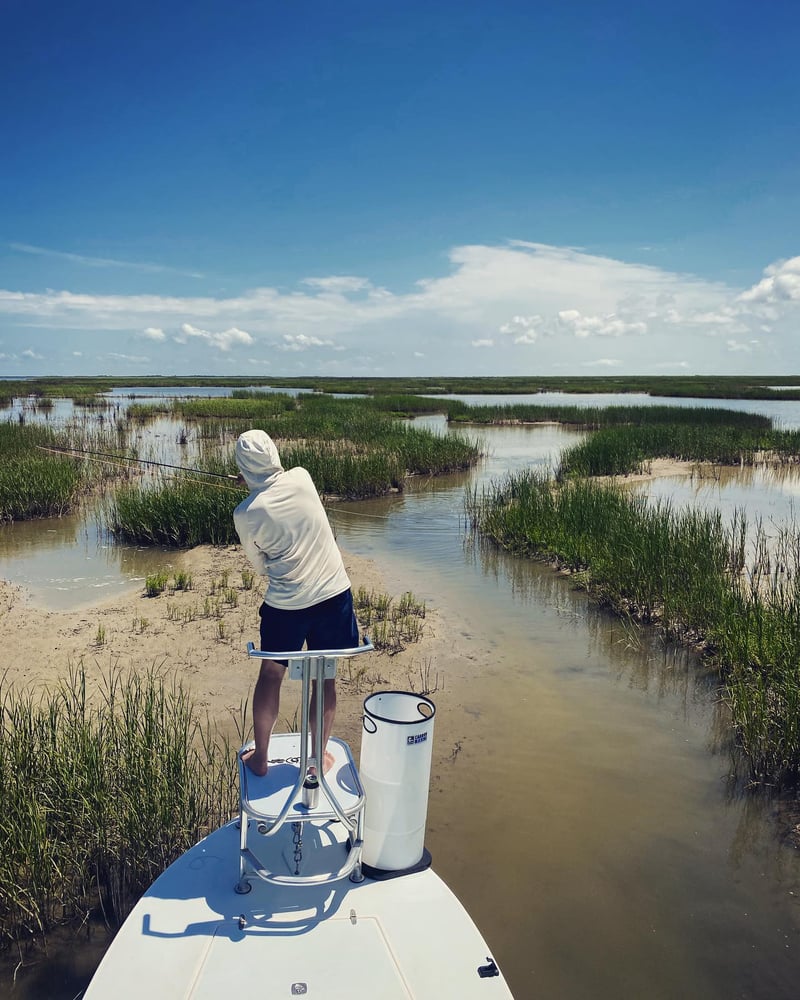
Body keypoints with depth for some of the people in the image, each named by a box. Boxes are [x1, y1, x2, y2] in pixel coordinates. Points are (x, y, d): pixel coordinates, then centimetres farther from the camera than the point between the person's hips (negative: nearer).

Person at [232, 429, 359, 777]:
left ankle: (260, 757, 33)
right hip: (334, 593, 2)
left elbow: (260, 566, 5)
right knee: (324, 678, 15)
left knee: (270, 676, 19)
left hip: (284, 604, -1)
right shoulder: (302, 478, -6)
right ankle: (318, 757, 29)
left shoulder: (245, 514, -10)